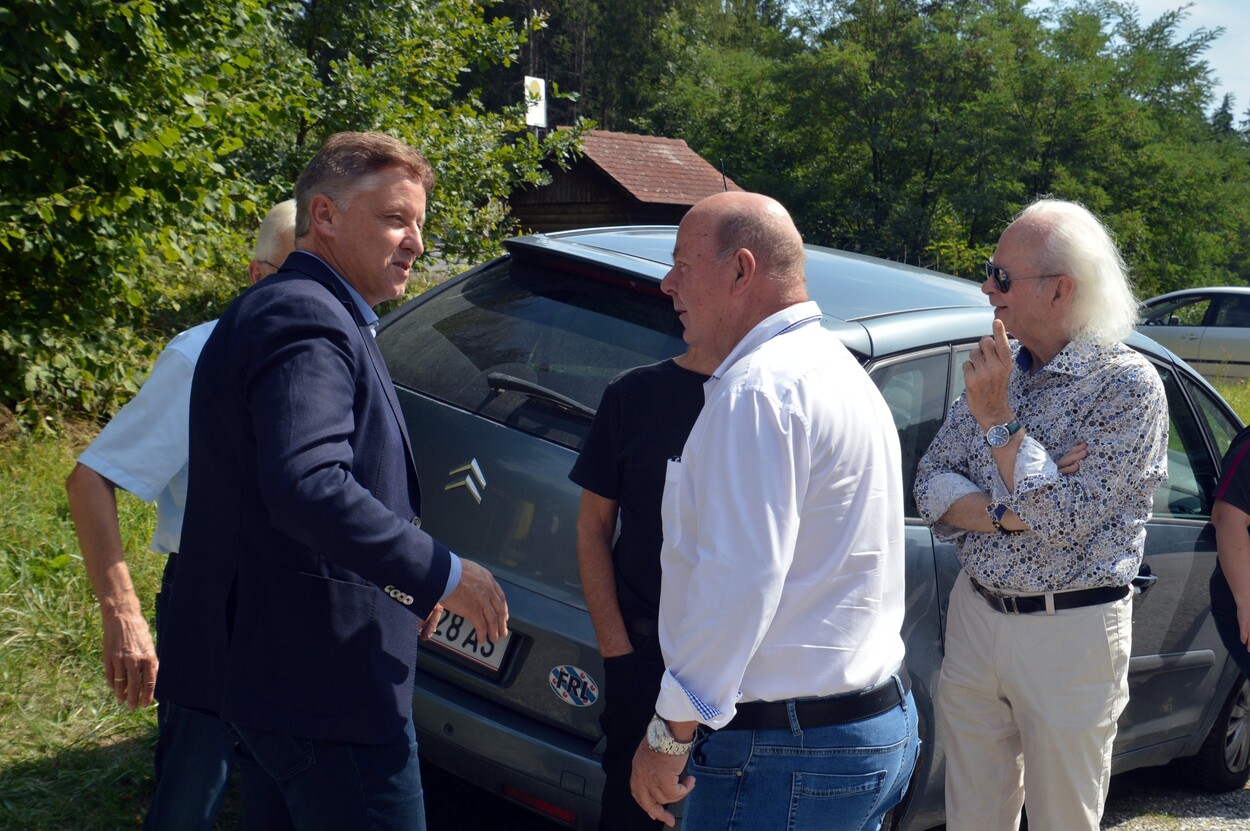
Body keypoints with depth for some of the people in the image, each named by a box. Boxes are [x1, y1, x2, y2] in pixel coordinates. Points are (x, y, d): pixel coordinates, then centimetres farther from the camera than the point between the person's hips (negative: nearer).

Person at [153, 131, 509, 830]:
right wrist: (442, 574, -21)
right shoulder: (307, 319, -17)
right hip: (325, 680, -11)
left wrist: (411, 581, 16)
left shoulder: (297, 312, 18)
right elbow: (308, 490, -31)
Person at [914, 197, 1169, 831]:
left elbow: (1063, 522, -21)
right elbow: (930, 487, 0)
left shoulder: (1128, 385, -14)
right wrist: (1009, 513, -18)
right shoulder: (995, 370, 5)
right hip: (975, 613, 5)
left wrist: (998, 418, -21)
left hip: (1069, 634, -5)